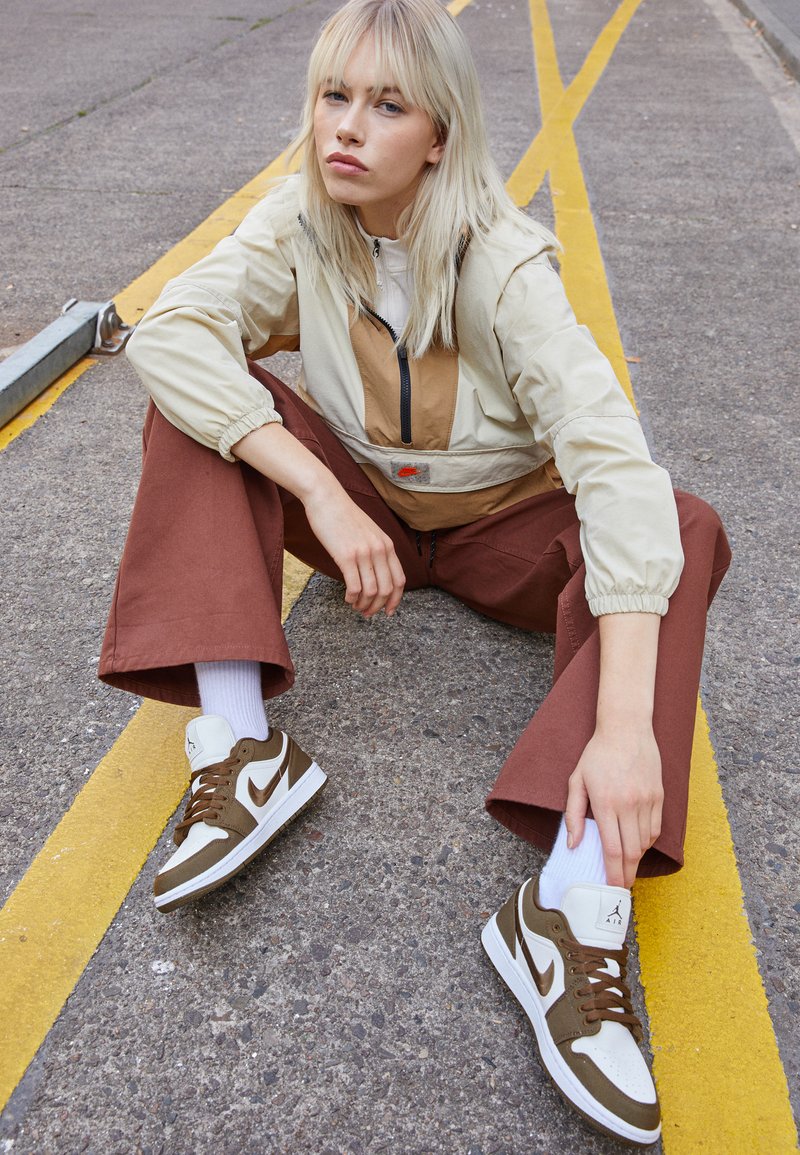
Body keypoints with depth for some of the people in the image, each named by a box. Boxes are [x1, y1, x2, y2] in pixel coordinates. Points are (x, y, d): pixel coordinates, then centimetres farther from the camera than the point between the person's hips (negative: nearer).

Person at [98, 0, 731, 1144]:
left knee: (686, 530, -28)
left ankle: (574, 911, -42)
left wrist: (623, 724, -48)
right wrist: (322, 493, -38)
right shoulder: (301, 224, -12)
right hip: (360, 502, 2)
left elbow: (615, 465, -36)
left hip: (501, 526, -2)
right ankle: (241, 750, -30)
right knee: (199, 409, -20)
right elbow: (166, 330, -26)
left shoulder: (502, 263, -23)